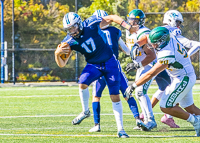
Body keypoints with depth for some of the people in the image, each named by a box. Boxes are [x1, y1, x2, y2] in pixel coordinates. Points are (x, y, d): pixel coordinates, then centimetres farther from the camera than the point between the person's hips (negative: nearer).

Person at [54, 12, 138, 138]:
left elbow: (112, 18, -5)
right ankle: (85, 112, 0)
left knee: (115, 96, -4)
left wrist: (129, 27, -10)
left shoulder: (91, 25, -19)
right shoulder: (70, 42, -12)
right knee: (82, 84, -27)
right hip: (93, 65, 2)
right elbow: (62, 64, -11)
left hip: (110, 62, -2)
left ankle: (120, 129, 2)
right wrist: (57, 54, -32)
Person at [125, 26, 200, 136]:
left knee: (166, 107, -8)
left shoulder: (167, 54, -31)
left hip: (183, 79, -9)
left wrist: (133, 86, -21)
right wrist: (137, 44, -11)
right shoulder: (169, 37, -8)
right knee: (189, 107, 14)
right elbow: (146, 38, 9)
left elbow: (151, 74, -27)